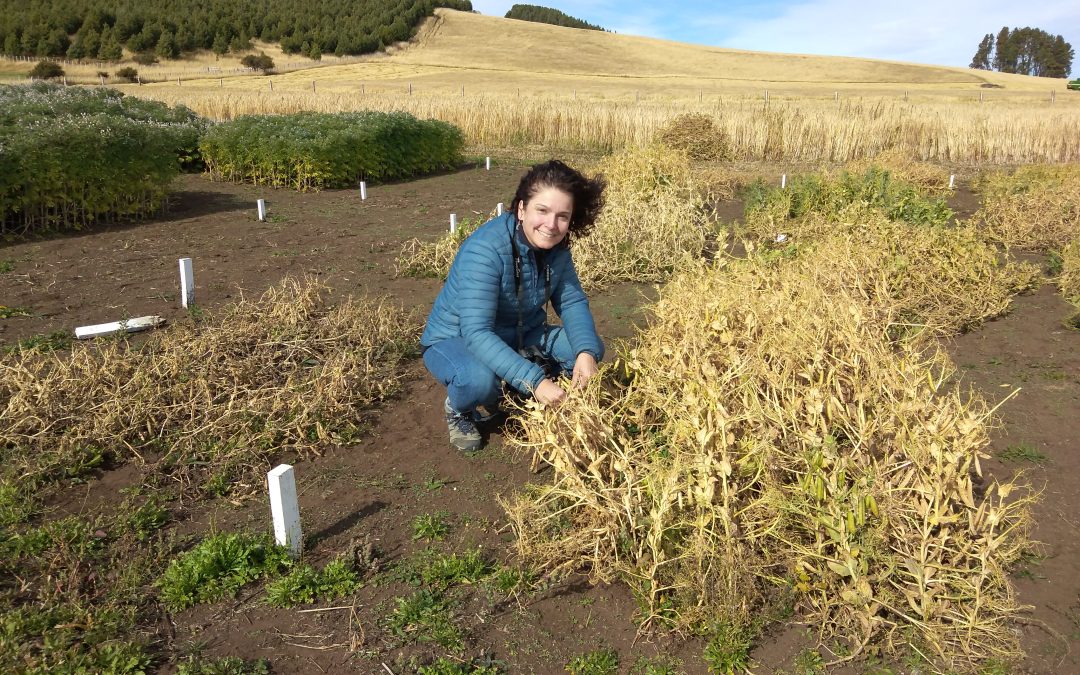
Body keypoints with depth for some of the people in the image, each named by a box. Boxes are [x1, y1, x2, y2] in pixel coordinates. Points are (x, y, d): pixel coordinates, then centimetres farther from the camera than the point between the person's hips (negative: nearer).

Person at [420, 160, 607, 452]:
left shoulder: (556, 246, -12)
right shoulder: (485, 249, -33)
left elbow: (573, 302, -9)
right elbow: (476, 332, -39)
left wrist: (586, 353, -29)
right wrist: (534, 380, -46)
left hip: (519, 336, 7)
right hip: (456, 339, -6)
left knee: (589, 348, -9)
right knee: (481, 379, -38)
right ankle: (458, 409, 0)